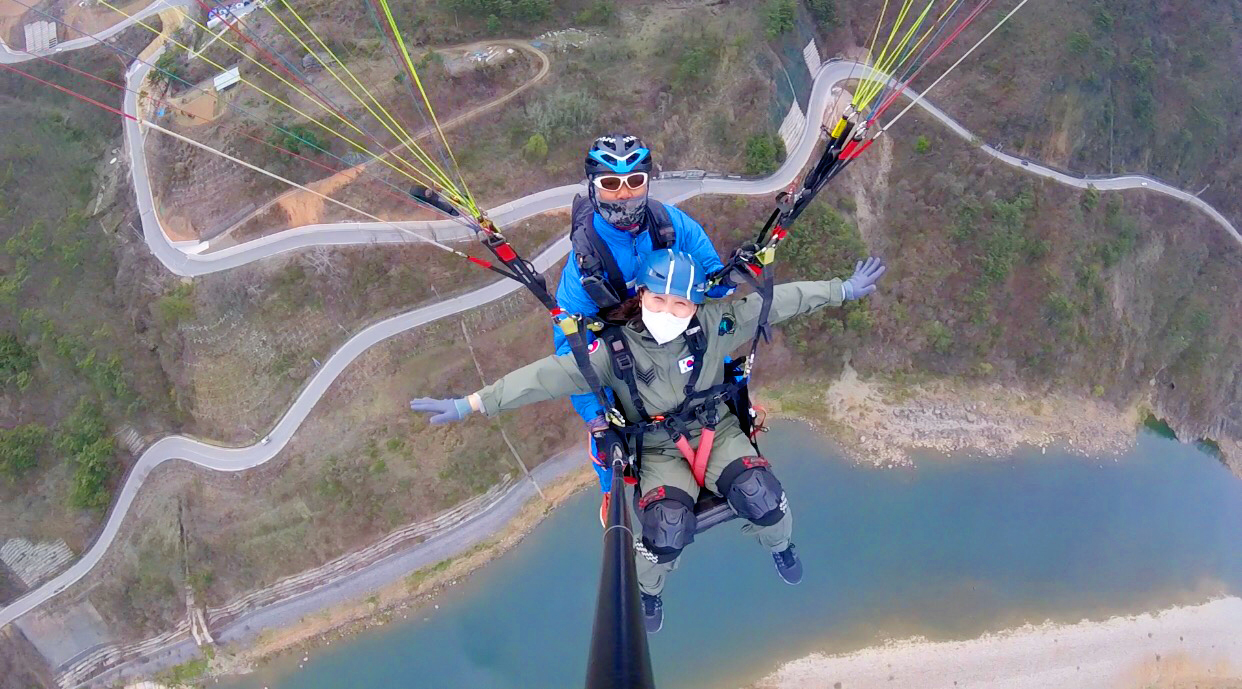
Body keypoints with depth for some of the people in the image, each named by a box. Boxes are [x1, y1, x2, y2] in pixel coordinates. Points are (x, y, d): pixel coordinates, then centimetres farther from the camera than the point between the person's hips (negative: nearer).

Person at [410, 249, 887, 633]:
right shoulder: (614, 349, -18)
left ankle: (779, 545, 18)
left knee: (760, 498, -24)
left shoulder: (714, 324, -14)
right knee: (667, 530, -26)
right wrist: (472, 404, -26)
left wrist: (843, 290, 0)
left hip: (719, 433, 2)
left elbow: (775, 302, -6)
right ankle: (647, 590, 14)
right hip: (660, 452, -1)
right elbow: (549, 376, -20)